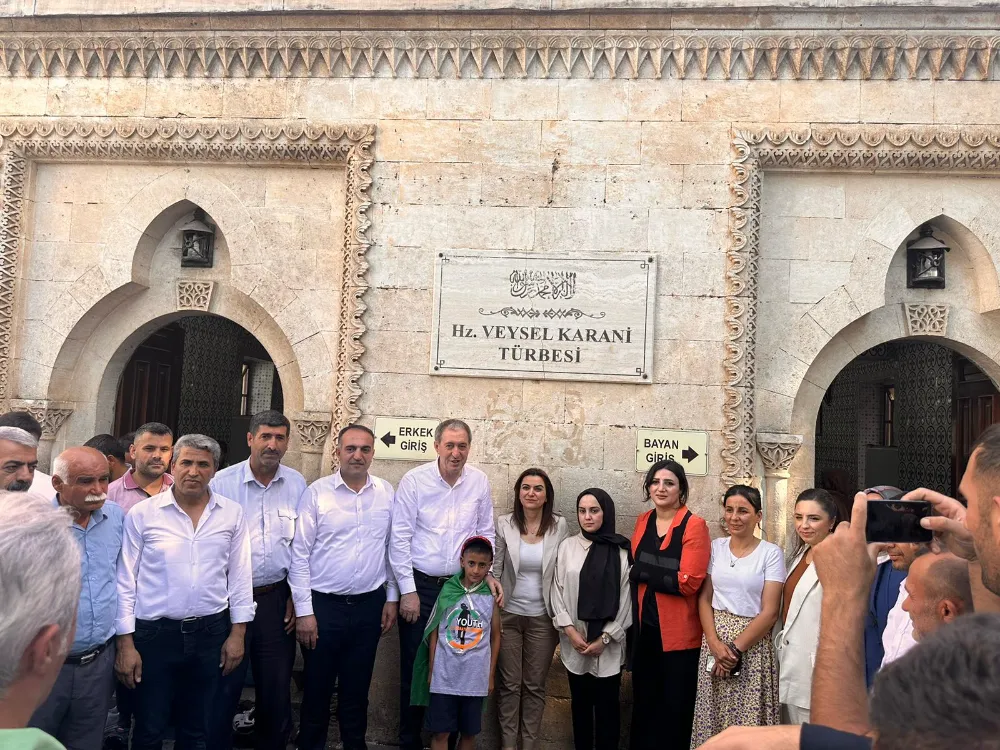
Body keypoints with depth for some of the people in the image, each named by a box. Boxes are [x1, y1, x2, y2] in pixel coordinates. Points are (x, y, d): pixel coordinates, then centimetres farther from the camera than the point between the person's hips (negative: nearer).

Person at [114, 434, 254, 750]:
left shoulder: (232, 514, -1)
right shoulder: (142, 514, -7)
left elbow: (240, 576, 4)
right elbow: (125, 581, -4)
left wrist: (238, 632, 2)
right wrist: (125, 643, -6)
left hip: (211, 632, 2)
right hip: (154, 633, -2)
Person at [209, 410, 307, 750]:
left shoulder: (297, 484, 2)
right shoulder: (222, 483, -5)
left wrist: (296, 596, 5)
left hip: (277, 598, 2)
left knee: (276, 689, 12)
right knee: (224, 690, 5)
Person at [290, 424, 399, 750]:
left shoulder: (386, 493, 1)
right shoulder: (317, 492, -8)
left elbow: (393, 548, 8)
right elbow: (299, 554, -7)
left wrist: (392, 597, 7)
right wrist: (304, 610, -9)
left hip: (369, 605, 2)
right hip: (323, 604, -2)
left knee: (357, 689, 15)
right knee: (317, 687, 11)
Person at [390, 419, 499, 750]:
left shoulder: (480, 482, -1)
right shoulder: (414, 480, -10)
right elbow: (400, 538, -8)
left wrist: (487, 573, 1)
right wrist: (408, 591, -9)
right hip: (420, 586, -2)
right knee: (415, 667, 6)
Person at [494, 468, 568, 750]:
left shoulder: (559, 526, -4)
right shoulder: (504, 524, -4)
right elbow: (493, 569, 0)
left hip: (543, 617, 0)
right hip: (508, 614, 0)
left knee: (535, 686, 10)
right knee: (509, 684, 8)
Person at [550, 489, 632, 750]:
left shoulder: (622, 550, -6)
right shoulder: (567, 546, 0)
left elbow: (626, 598, -6)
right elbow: (557, 591, 1)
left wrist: (605, 638, -9)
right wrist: (570, 630, -8)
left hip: (609, 645, -2)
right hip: (574, 643, 2)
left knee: (607, 704, 6)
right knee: (580, 703, 14)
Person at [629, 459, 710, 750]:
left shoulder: (695, 525, -11)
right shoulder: (643, 522, 8)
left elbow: (688, 582, -19)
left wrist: (641, 573, -13)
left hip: (677, 633, -5)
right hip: (644, 627, 5)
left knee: (674, 707, 7)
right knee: (644, 703, 15)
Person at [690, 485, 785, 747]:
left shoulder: (771, 553, -5)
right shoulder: (716, 547, 5)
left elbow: (770, 612, -8)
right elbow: (704, 599, 6)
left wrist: (736, 648, -12)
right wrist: (714, 643, -8)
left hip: (753, 645, -3)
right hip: (715, 642, 3)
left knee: (748, 720, 0)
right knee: (713, 716, 7)